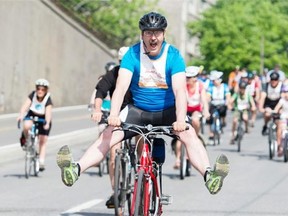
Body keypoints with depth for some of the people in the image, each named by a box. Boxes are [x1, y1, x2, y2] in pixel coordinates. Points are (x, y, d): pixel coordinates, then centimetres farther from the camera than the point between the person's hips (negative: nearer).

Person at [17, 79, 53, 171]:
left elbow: (48, 112, -39)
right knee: (26, 126, -33)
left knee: (42, 141, -6)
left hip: (43, 119, -1)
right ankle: (25, 139, -1)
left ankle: (41, 162, -1)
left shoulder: (48, 99, -26)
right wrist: (21, 115, -47)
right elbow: (25, 106, -30)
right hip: (32, 115, 1)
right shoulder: (33, 95, -19)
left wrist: (47, 123, -56)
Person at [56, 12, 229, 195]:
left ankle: (209, 175, -42)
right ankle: (75, 170, -32)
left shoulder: (173, 56, -13)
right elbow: (121, 86, -22)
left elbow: (180, 90, -24)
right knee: (109, 134, -20)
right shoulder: (133, 54, -12)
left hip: (167, 111, -1)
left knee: (189, 134, -27)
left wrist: (180, 120, -41)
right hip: (138, 110, 1)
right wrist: (114, 115, -39)